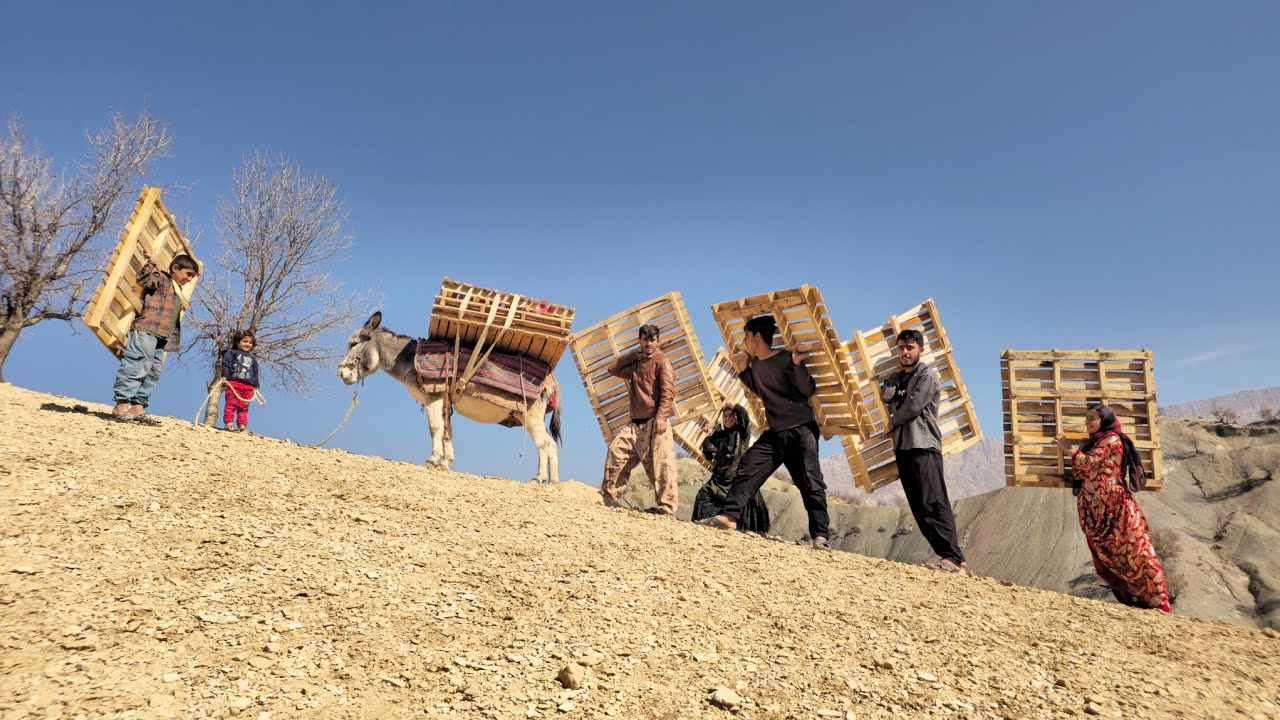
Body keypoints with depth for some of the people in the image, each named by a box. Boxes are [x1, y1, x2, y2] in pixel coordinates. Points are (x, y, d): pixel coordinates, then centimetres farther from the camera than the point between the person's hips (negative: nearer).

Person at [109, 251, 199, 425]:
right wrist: (150, 262, -21)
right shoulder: (162, 279, 2)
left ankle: (138, 408, 7)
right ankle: (122, 404, -11)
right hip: (146, 330, -9)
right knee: (137, 366, -12)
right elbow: (144, 279, -19)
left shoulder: (179, 293, 28)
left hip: (161, 337, 9)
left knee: (153, 372, 6)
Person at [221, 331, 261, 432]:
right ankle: (228, 423, -11)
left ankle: (242, 425, -2)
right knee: (231, 404, -10)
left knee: (244, 407, 1)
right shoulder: (232, 353, 12)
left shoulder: (252, 359, 27)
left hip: (248, 386, 5)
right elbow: (226, 365, 0)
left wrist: (256, 386, 17)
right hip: (233, 382, -4)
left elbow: (255, 374, 26)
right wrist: (224, 376, -14)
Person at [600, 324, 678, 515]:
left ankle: (667, 506, -12)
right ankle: (609, 496, 11)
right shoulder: (636, 364, 21)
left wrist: (661, 416, -23)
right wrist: (635, 353, 19)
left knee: (660, 465, -12)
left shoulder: (661, 361, -1)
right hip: (635, 423, 7)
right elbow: (613, 369, 25)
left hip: (654, 422, -7)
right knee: (616, 451, 3)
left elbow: (668, 391, -11)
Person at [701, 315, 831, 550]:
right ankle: (729, 516, -9)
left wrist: (797, 364, -28)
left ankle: (821, 536, -3)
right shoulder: (755, 363, 10)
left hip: (801, 431, -7)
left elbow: (808, 391, -16)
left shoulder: (786, 360, -12)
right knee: (747, 469, -5)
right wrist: (743, 371, 13)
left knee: (811, 484, -7)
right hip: (775, 433, 7)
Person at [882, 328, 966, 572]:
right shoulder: (898, 378, 21)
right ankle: (946, 553, 7)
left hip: (923, 445, -8)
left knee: (933, 503, -16)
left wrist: (892, 424, 2)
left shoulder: (927, 376, -1)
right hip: (902, 446, 8)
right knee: (919, 506, 4)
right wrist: (898, 372, 6)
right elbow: (885, 397, 2)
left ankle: (953, 557, -19)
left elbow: (913, 406, -11)